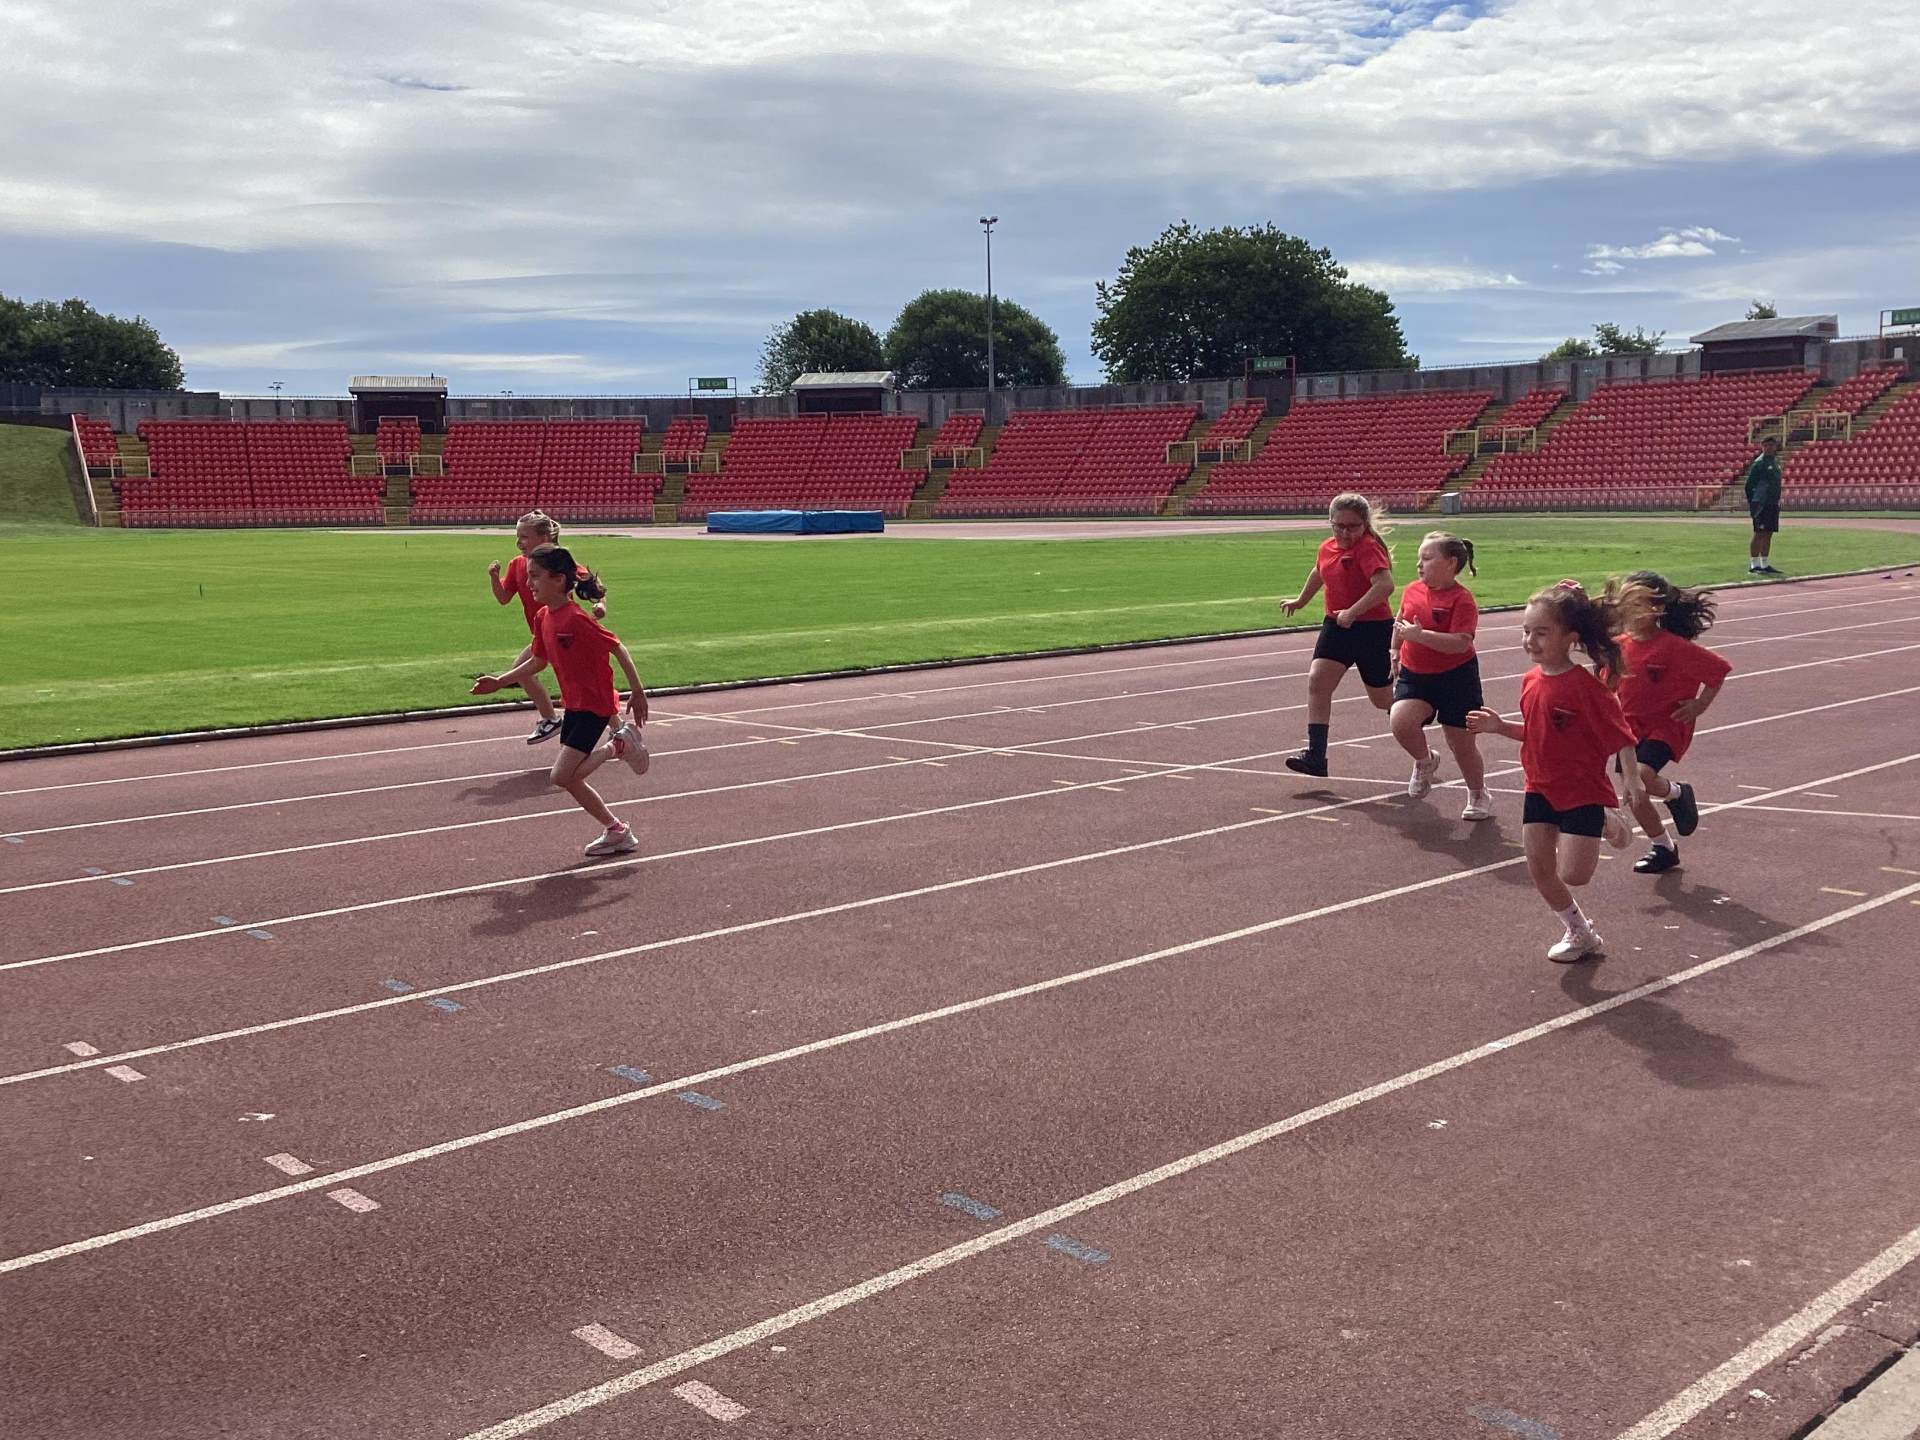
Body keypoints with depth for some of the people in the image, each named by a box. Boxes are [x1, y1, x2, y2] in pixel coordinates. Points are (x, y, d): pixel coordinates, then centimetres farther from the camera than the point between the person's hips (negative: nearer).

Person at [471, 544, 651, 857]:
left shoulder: (576, 619, -22)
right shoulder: (544, 617, 4)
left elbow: (617, 648, -18)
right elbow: (538, 662, 16)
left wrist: (637, 693, -14)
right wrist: (499, 682, 13)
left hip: (594, 705, -9)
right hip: (574, 705, 9)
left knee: (561, 776, -15)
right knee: (570, 780, 10)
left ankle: (618, 745, 3)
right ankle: (618, 833, 23)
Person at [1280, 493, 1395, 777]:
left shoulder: (1368, 547, -18)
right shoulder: (1326, 548, 6)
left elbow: (1385, 584, -32)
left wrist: (1352, 612, -33)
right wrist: (1300, 600, 43)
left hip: (1373, 628, -6)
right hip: (1336, 626, 6)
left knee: (1383, 698, 8)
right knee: (1317, 681, -13)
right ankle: (1316, 756, -14)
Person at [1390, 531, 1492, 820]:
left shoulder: (1462, 599, -17)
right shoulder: (1412, 590, 2)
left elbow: (1461, 643, -27)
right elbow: (1400, 624, 22)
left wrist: (1419, 635, -32)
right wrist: (1396, 653, 18)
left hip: (1456, 677, -5)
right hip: (1414, 675, 5)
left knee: (1463, 745, 6)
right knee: (1401, 723, -22)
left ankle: (1478, 796, 32)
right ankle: (1425, 761, 10)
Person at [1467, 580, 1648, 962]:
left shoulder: (1585, 685, -21)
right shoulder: (1532, 681, 1)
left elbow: (1620, 736, -19)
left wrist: (1632, 781, -28)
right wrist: (1501, 727, 0)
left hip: (1584, 791, -7)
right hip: (1541, 789, 7)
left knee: (1573, 874, -9)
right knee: (1540, 871, 6)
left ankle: (1608, 824, 21)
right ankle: (1581, 933, 26)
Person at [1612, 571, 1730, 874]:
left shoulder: (1675, 646, -15)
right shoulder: (1620, 646, 0)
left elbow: (1719, 669, -8)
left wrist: (1700, 704, -11)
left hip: (1667, 726, -6)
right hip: (1632, 727, 6)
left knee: (1640, 776, -29)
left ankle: (1677, 793, 5)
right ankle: (1664, 849, 28)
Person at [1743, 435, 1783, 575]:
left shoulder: (1775, 461, 16)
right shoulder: (1759, 463, -9)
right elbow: (1749, 484, -11)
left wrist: (1777, 500, 16)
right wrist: (1751, 503, -14)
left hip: (1773, 504, 8)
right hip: (1761, 504, -8)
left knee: (1768, 534, 10)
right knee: (1759, 534, -8)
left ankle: (1765, 565, 15)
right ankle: (1754, 565, -7)